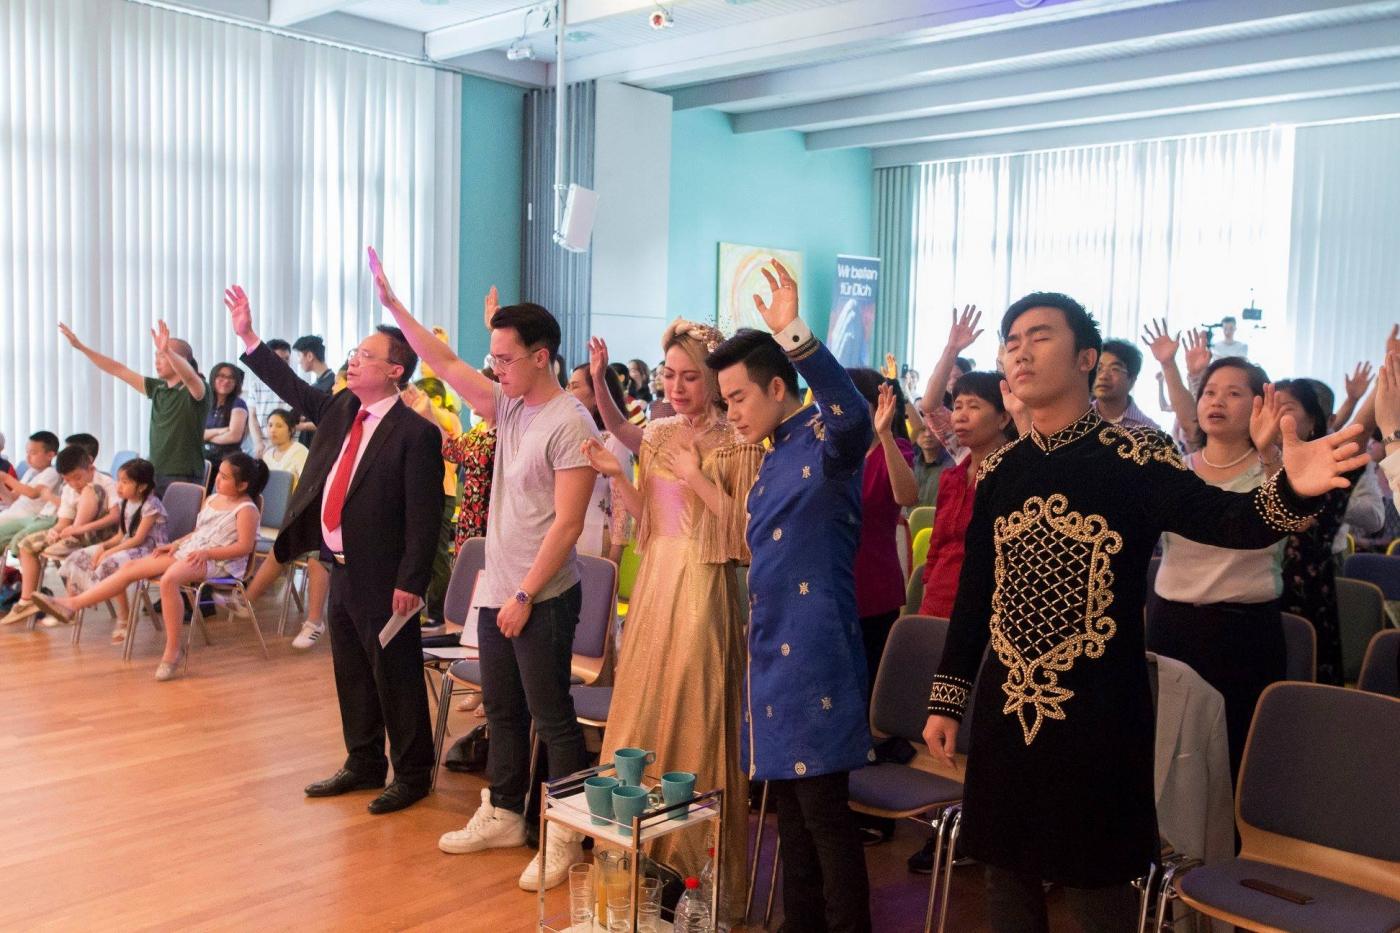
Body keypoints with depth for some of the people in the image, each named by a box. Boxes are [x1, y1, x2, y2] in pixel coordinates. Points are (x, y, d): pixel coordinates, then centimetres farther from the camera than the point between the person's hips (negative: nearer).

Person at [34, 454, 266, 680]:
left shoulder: (246, 509, -8)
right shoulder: (211, 500, 18)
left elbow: (245, 546, -17)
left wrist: (207, 552, -22)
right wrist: (175, 544, 8)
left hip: (218, 561, -9)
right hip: (187, 551, 9)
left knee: (169, 579, -36)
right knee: (131, 567, -2)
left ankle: (173, 652, -28)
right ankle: (71, 604, -1)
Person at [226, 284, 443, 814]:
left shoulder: (415, 433, -16)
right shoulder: (342, 410, 8)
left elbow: (423, 516, -18)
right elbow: (294, 389, 21)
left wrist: (410, 582, -20)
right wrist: (248, 337, 15)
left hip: (382, 579, -8)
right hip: (341, 570, 8)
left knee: (396, 677, 3)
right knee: (351, 675, 18)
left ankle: (413, 774, 17)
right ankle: (364, 764, 32)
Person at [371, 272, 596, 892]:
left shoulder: (570, 424, -16)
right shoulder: (509, 406, 7)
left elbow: (567, 523, -19)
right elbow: (444, 364, 15)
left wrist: (525, 595, -18)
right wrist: (392, 303, 14)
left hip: (542, 598, -8)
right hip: (497, 591, 8)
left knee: (552, 718, 2)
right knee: (502, 711, 18)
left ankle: (566, 837, 14)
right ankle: (503, 815, 33)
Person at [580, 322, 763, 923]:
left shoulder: (737, 444, -8)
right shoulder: (658, 435, 11)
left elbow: (750, 532, -14)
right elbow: (648, 517, 13)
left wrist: (699, 480, -19)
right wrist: (616, 474, 0)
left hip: (704, 588, -7)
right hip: (655, 581, 7)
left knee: (695, 718, -1)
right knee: (641, 711, 11)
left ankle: (700, 865, 14)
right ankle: (645, 853, 28)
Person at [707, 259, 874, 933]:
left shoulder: (824, 442, -12)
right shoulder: (775, 459, 15)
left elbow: (853, 417, -37)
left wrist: (793, 334, -44)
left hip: (815, 656, -9)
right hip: (774, 653, 9)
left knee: (823, 812, -2)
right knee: (789, 807, 16)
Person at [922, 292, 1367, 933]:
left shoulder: (1135, 458, -8)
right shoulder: (998, 471, 5)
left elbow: (1225, 521, -22)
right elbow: (974, 590, 10)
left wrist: (1291, 491, -44)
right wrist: (946, 698, 11)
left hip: (1099, 712, -4)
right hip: (1004, 709, 5)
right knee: (1007, 874, 17)